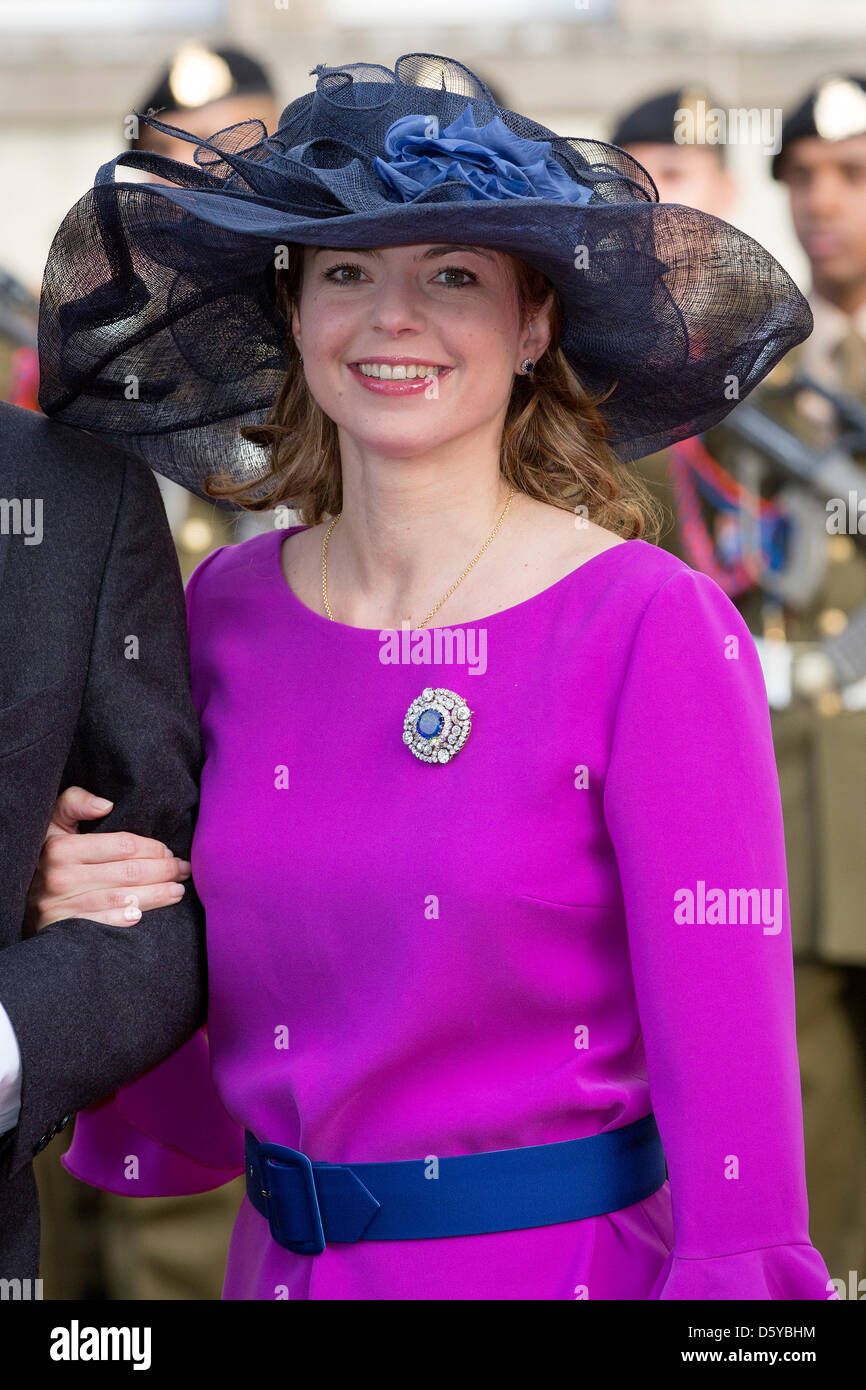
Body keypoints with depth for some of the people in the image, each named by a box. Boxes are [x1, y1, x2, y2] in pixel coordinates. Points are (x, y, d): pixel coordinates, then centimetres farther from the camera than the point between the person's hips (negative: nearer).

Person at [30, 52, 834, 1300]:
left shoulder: (651, 631, -15)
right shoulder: (230, 610, -1)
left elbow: (728, 1058, -15)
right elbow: (208, 980, 10)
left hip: (559, 1258, -4)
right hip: (278, 1256, 5)